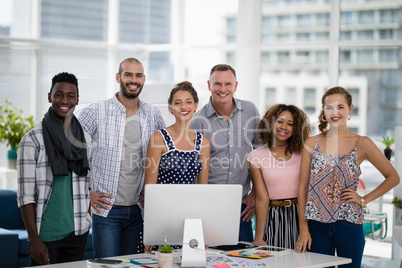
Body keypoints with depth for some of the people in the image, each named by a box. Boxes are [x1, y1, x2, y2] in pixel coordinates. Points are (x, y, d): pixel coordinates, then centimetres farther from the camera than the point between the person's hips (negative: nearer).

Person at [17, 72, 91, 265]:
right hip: (46, 234, -4)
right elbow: (26, 195, -10)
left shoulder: (85, 138, 8)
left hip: (78, 233, 4)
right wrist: (34, 240, -14)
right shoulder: (33, 140, -7)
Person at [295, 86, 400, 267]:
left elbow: (393, 178, 8)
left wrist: (364, 200, -1)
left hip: (349, 225, -1)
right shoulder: (312, 144, 4)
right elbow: (303, 187, 3)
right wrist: (303, 229, -2)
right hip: (317, 225, 1)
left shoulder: (362, 144, 0)